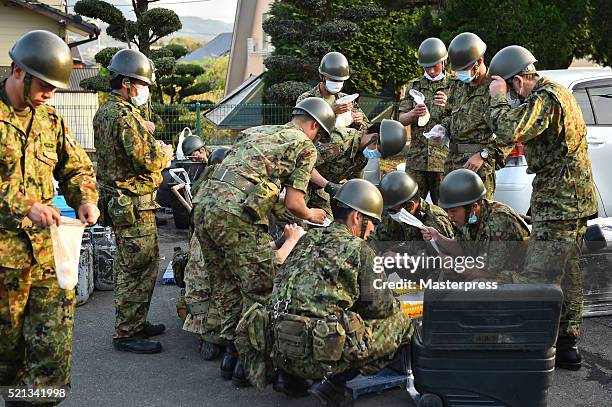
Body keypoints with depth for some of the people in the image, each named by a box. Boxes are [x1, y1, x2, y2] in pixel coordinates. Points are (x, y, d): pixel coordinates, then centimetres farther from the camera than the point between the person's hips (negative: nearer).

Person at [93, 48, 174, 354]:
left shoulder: (104, 112, 14)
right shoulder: (125, 116, -19)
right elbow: (148, 158, -23)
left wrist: (153, 147, 10)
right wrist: (166, 153, -3)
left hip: (116, 200, 11)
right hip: (133, 202, -11)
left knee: (126, 266, 18)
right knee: (140, 267, -5)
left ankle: (132, 323, 29)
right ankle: (127, 334, 2)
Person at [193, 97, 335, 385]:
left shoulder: (255, 132, 28)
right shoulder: (304, 145, 8)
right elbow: (293, 203, 1)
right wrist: (311, 215, 23)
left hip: (204, 206, 8)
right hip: (237, 216, -8)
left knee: (226, 288, 19)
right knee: (260, 290, 5)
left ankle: (231, 354, 27)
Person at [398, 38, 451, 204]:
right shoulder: (414, 86, 13)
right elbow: (401, 120, 8)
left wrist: (448, 107, -18)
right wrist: (414, 113, -14)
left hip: (443, 159, -2)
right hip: (416, 158, 2)